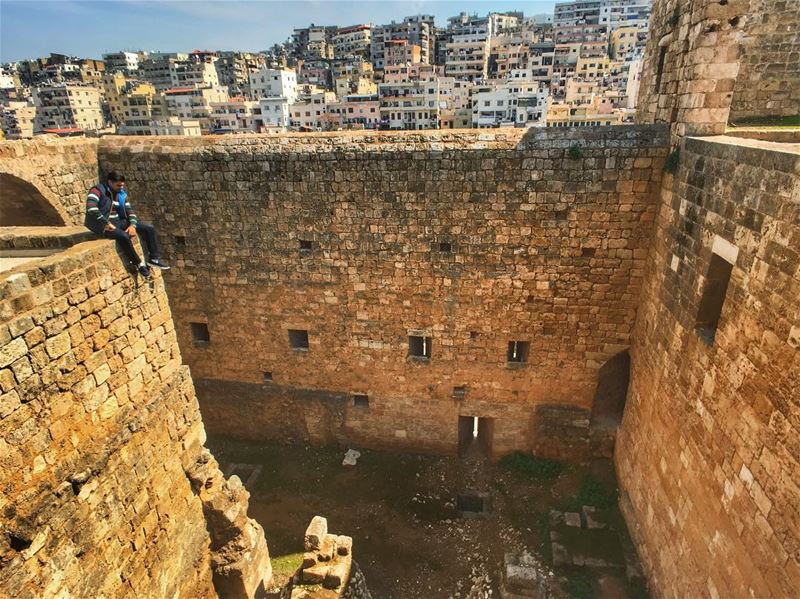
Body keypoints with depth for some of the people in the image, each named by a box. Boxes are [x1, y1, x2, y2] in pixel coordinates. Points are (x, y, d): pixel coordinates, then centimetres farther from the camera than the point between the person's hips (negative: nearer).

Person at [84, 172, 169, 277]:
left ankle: (154, 259, -1)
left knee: (149, 228, -3)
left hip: (118, 222, 8)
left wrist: (132, 225, -10)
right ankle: (138, 264, -19)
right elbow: (91, 209, -27)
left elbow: (129, 211, 9)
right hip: (102, 224, -7)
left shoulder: (121, 194, 9)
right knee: (124, 236, -37)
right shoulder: (98, 190, -13)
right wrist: (106, 223, -27)